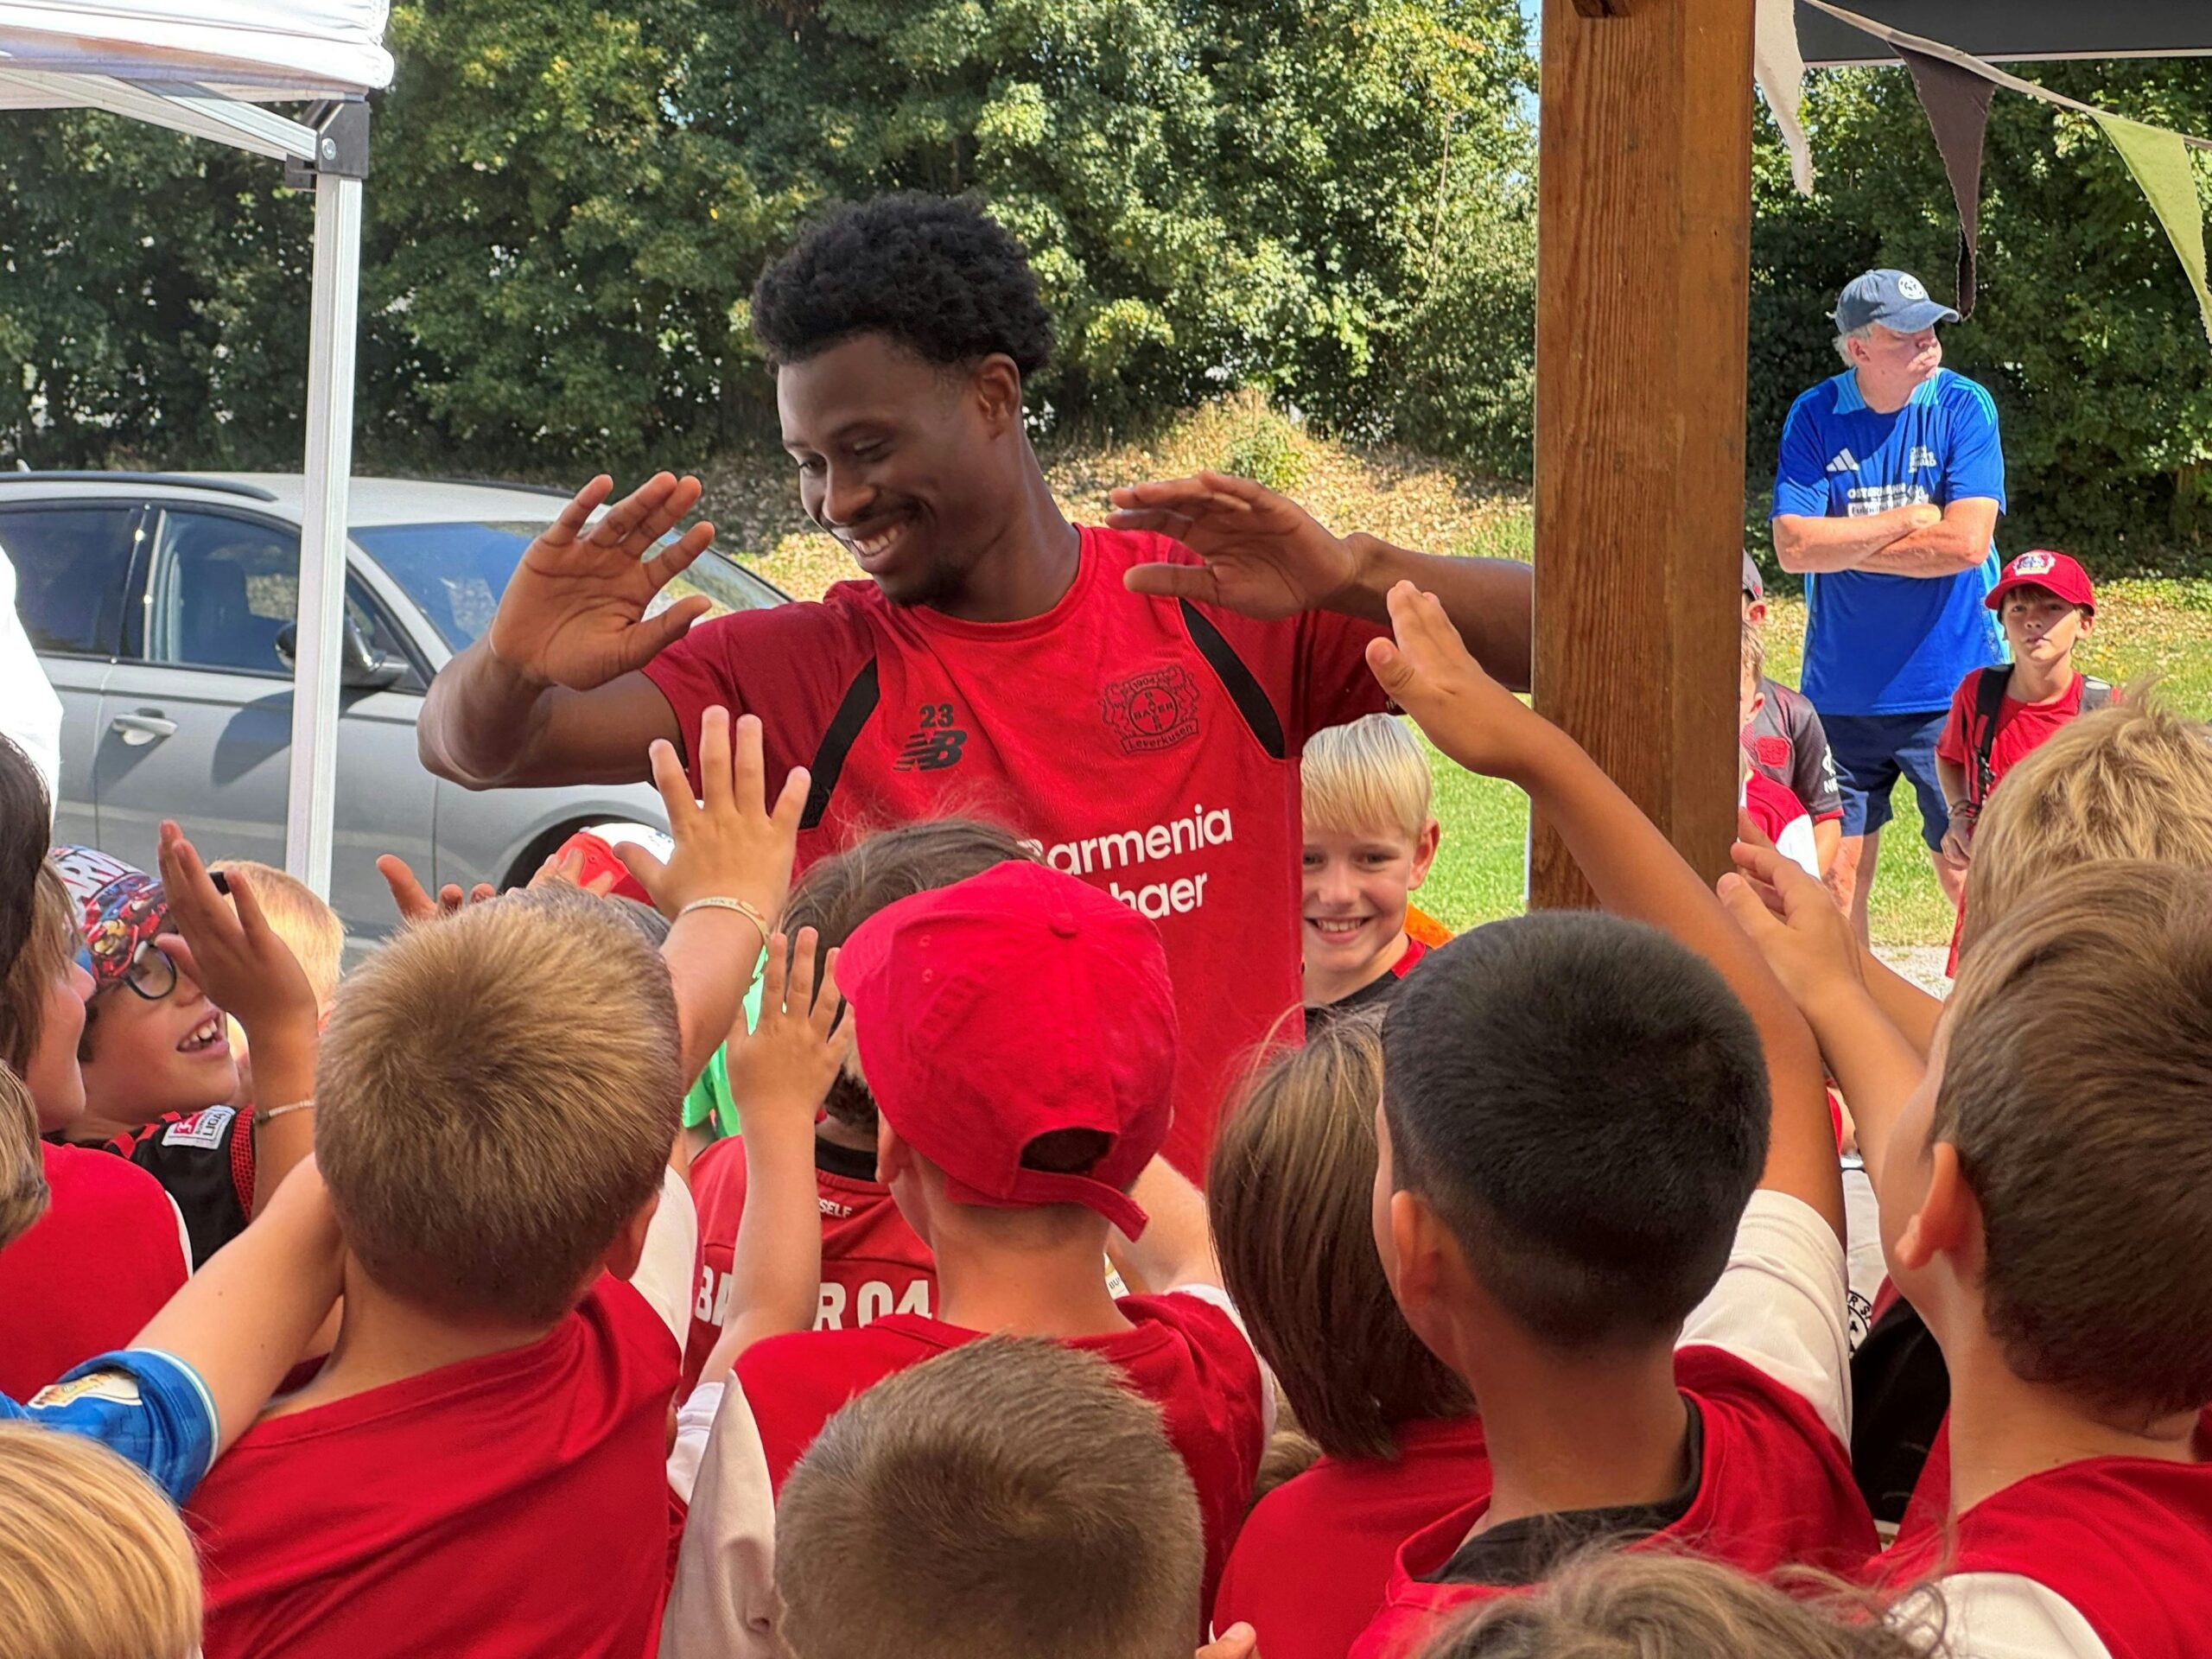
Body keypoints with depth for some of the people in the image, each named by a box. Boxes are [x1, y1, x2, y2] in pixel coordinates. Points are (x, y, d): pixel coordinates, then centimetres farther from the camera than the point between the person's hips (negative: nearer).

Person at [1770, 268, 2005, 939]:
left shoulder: (1963, 407, -4)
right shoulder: (1815, 417, 1)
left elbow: (1965, 543, -14)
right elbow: (1794, 547, -8)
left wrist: (1842, 543, -8)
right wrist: (1904, 521, -10)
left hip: (1949, 687, -2)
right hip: (1841, 691, 2)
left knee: (1964, 872, -1)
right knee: (1837, 876, 5)